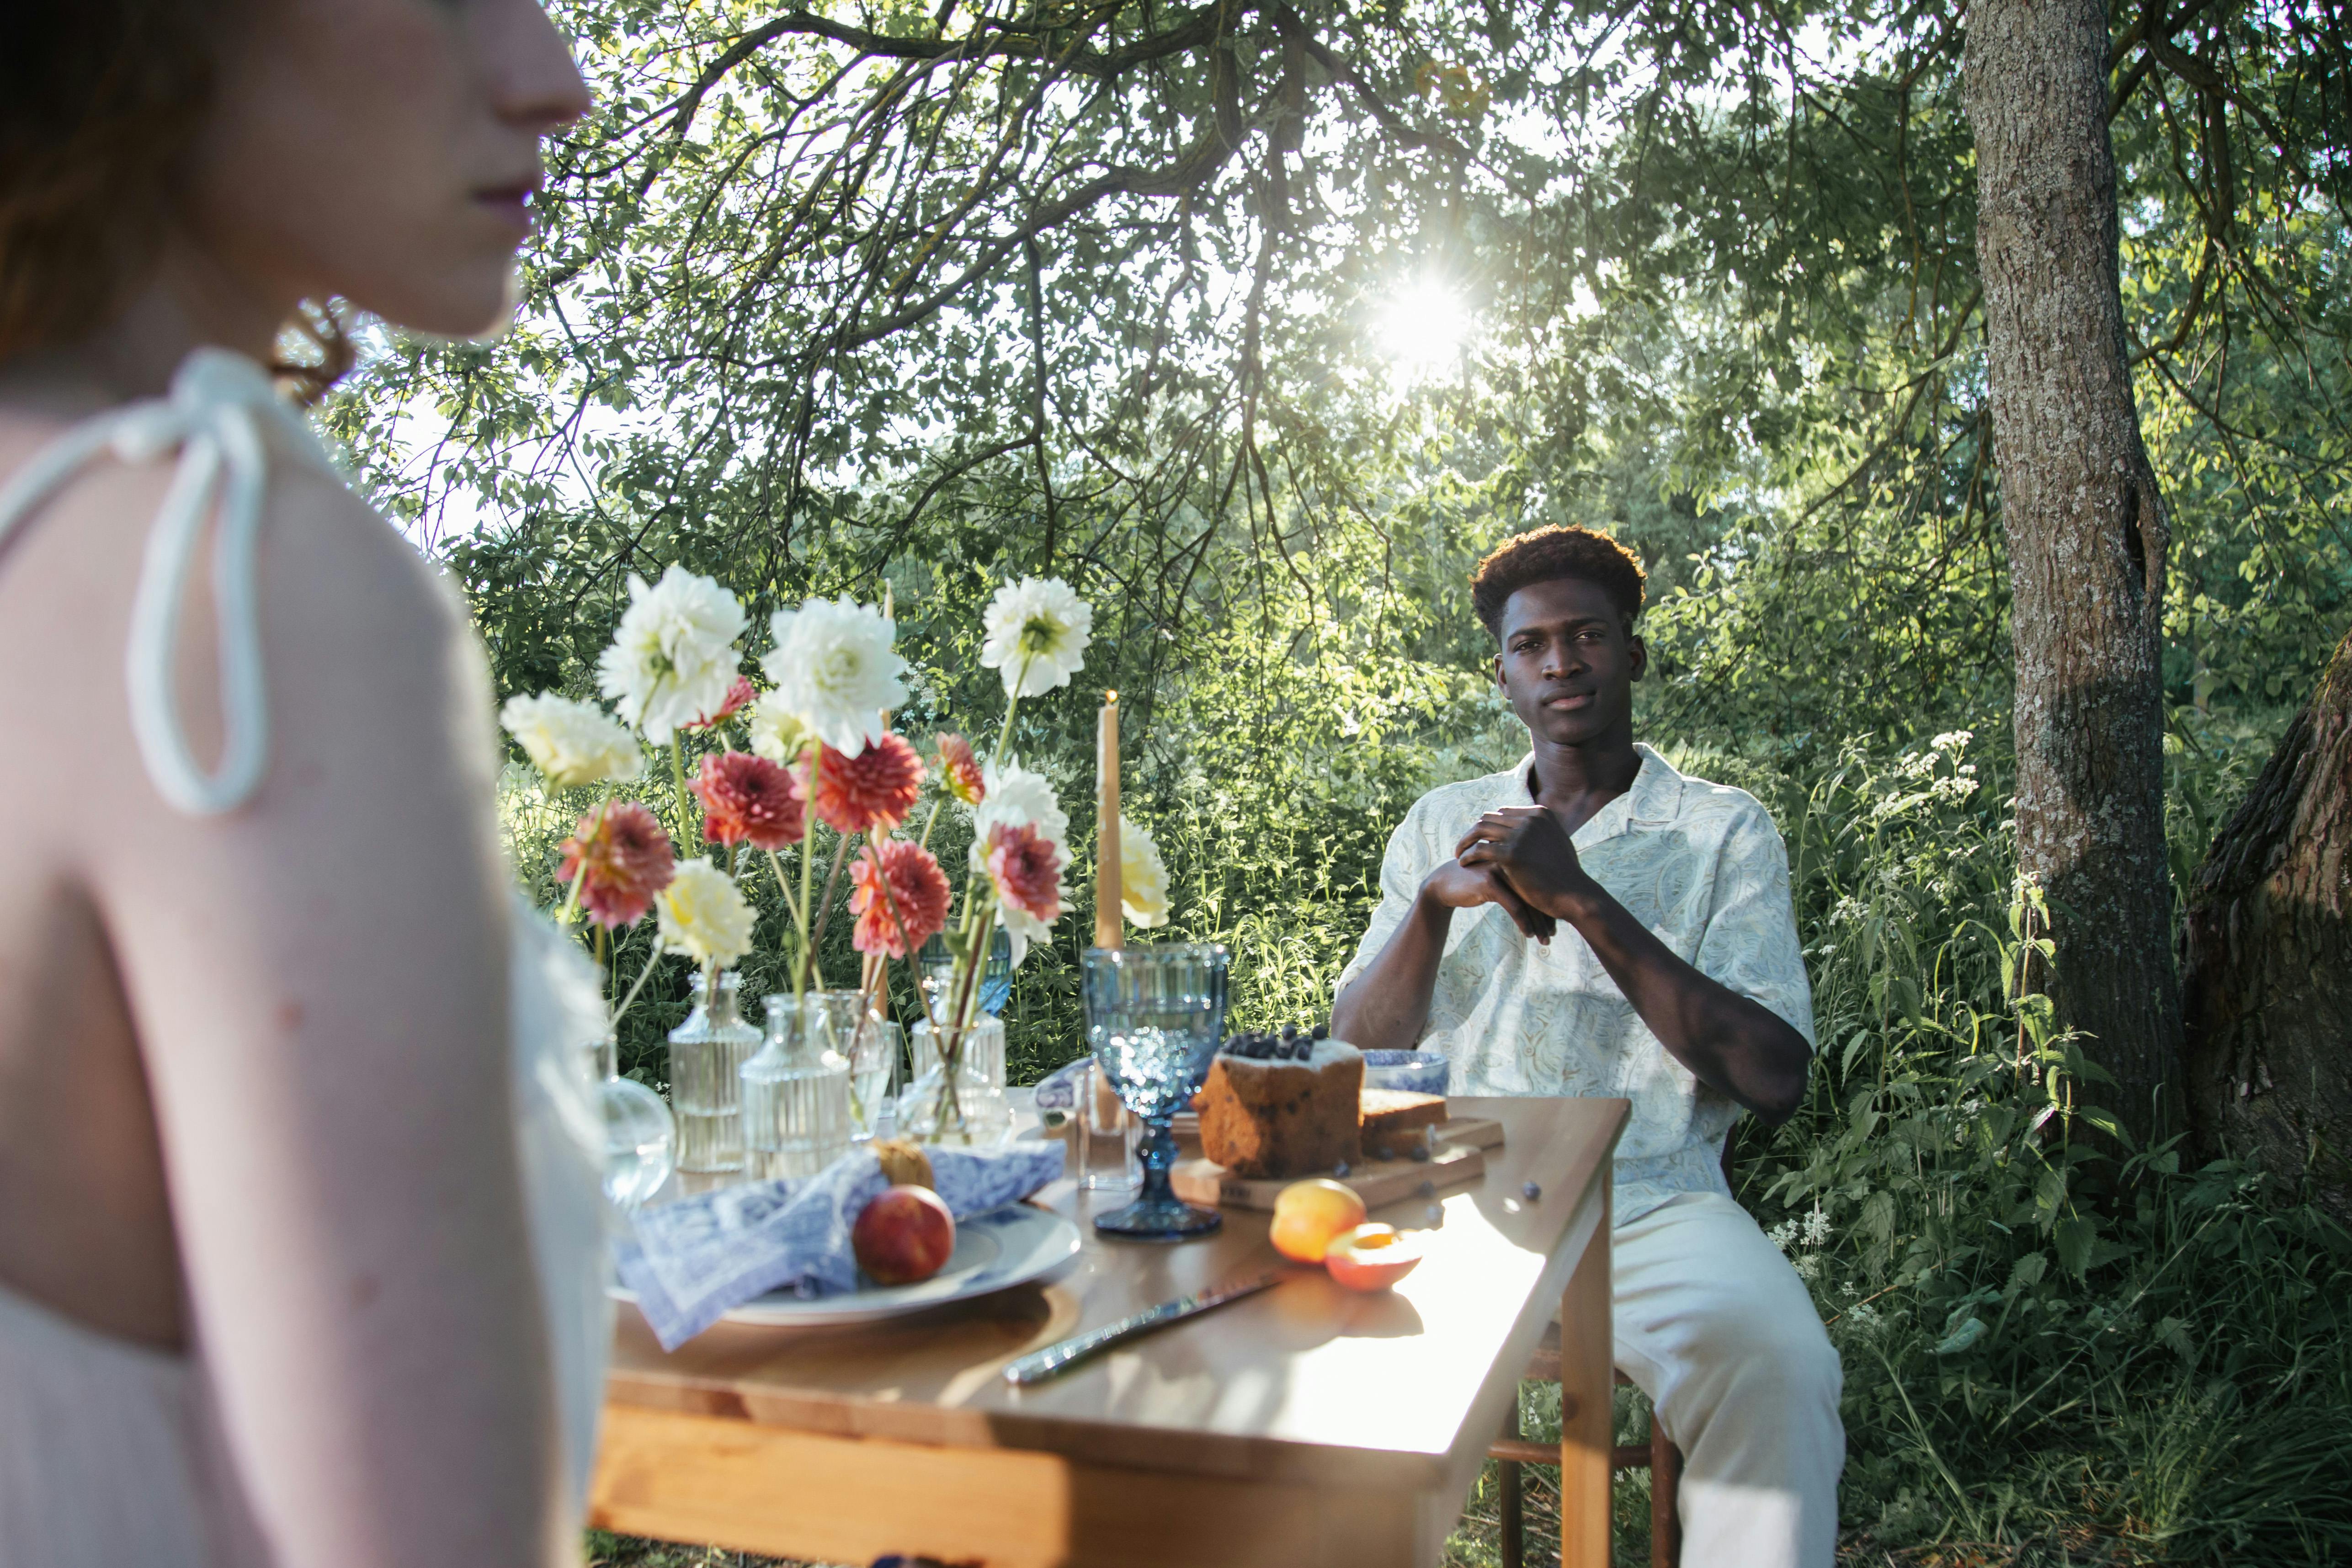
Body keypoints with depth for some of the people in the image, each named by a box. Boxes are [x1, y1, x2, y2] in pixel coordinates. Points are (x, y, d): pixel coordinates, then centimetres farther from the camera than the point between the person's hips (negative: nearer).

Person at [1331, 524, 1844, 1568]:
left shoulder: (1724, 831, 7)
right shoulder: (1443, 825, 16)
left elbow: (1775, 1080, -6)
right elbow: (1355, 1055, 8)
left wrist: (1583, 899, -13)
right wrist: (1437, 901, -10)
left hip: (1649, 1200, -2)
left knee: (1770, 1357, -32)